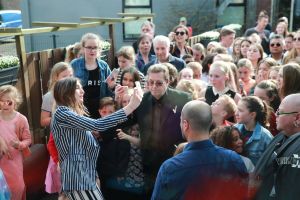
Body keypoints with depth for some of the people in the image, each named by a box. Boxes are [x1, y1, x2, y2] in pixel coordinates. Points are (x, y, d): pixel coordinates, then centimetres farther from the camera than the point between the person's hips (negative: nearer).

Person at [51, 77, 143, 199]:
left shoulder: (76, 113, 19)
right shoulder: (61, 113, -12)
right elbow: (97, 125, -23)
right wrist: (131, 106, -24)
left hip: (86, 175, 9)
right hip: (77, 177, -9)